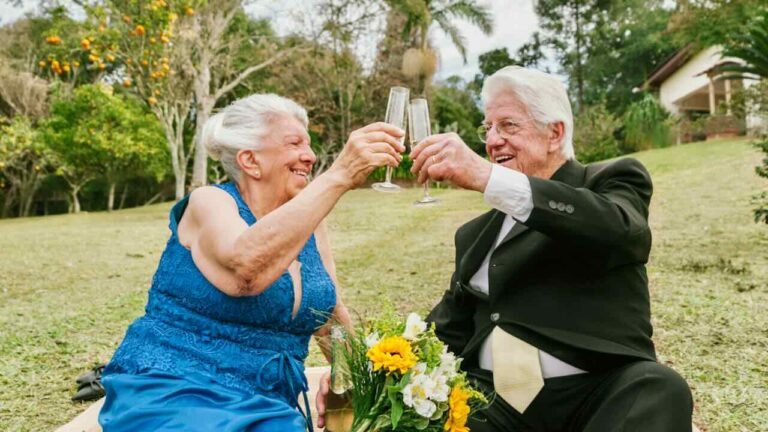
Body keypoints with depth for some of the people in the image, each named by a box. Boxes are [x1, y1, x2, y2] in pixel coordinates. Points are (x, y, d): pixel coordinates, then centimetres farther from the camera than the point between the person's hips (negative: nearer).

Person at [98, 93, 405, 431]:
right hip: (172, 396, -4)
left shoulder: (308, 224, 6)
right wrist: (339, 176, -36)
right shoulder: (211, 202, -10)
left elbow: (328, 315, 17)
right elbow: (247, 267, -33)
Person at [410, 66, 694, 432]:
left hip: (594, 393, -2)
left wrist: (485, 177, -27)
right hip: (491, 399, 3)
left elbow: (620, 230, -18)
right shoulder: (476, 233, 21)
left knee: (659, 390, -33)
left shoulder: (612, 180, 7)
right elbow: (448, 329, 18)